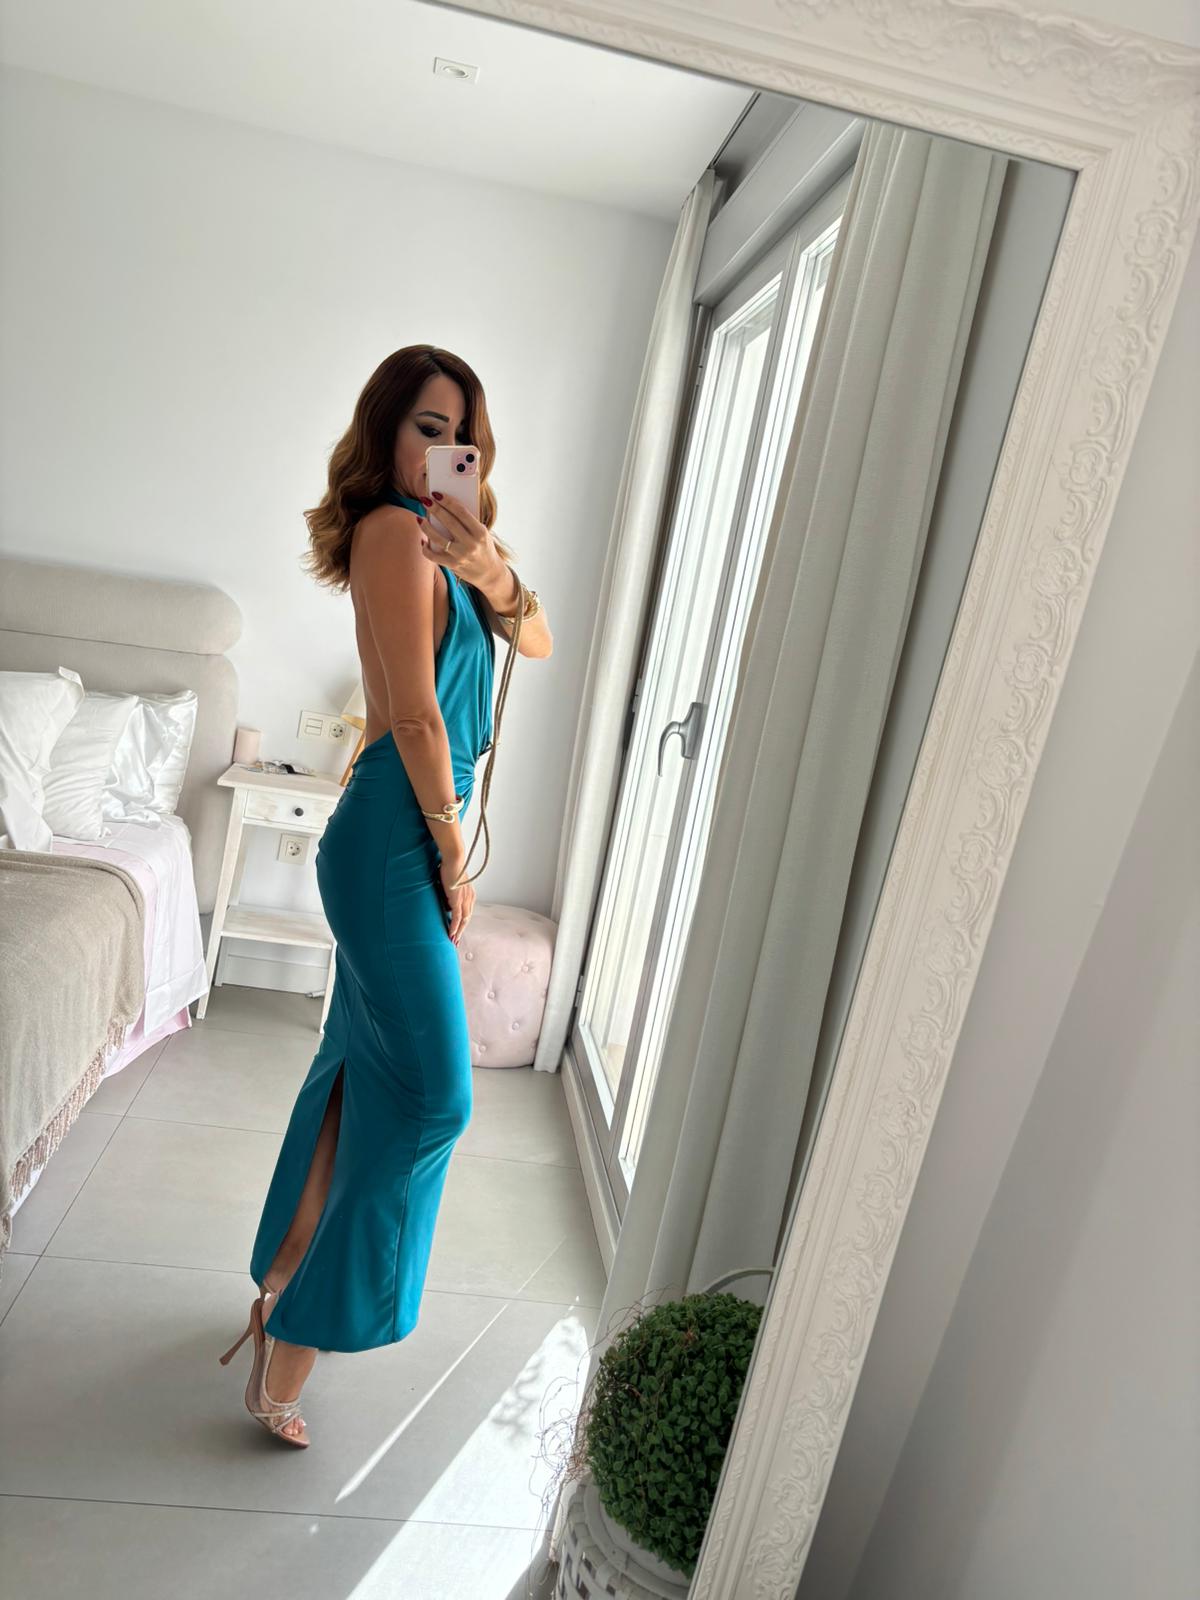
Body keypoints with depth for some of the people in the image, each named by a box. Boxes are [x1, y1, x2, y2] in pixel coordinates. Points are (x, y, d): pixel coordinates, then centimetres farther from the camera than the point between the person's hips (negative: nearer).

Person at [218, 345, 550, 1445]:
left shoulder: (437, 534, 16)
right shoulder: (392, 530, -13)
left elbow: (538, 642, 6)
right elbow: (415, 715, -17)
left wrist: (491, 574, -14)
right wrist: (453, 858, -11)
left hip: (420, 834, 10)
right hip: (398, 837, -10)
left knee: (366, 1066, 17)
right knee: (430, 1094, -5)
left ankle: (288, 1286, 35)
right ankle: (294, 1336, 10)